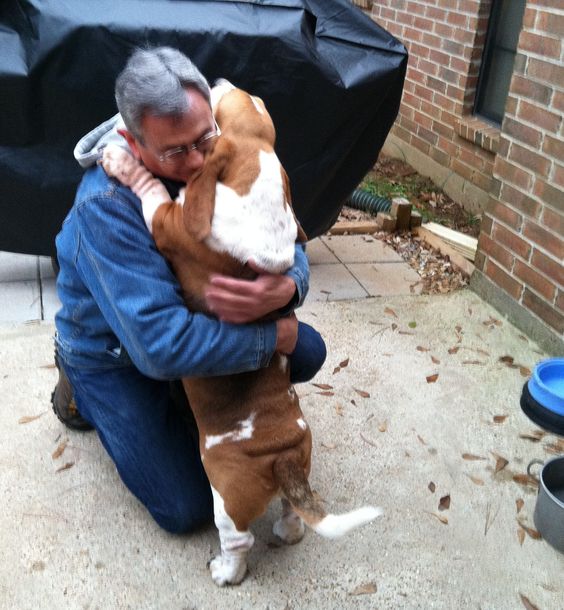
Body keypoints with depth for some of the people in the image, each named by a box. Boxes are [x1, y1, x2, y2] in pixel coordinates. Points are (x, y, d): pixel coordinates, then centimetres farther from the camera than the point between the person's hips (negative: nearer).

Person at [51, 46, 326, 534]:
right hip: (117, 354, -5)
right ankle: (81, 390, 15)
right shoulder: (105, 206, -36)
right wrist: (273, 338, -34)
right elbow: (160, 344, -42)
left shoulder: (218, 160, -17)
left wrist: (287, 288, -41)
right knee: (188, 509, -4)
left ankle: (190, 396, 18)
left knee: (308, 353, -1)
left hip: (196, 315, 6)